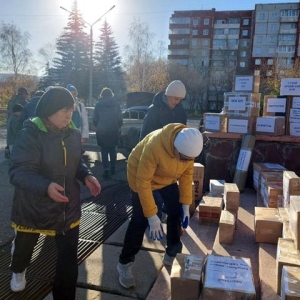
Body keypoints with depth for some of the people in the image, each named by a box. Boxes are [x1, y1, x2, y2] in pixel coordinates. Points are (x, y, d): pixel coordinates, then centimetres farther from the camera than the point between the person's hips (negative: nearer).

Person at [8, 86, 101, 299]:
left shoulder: (73, 133, -3)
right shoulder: (30, 134, -21)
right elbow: (18, 172, -26)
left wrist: (86, 176, -10)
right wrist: (45, 186, -43)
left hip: (68, 206, 3)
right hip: (33, 206, -2)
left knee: (69, 257, 4)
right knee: (24, 246, 27)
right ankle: (18, 270, 63)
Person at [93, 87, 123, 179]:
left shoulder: (98, 104, -3)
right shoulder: (116, 104, 0)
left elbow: (95, 119, -1)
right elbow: (120, 119, 0)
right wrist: (118, 127, 16)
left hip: (102, 131, -2)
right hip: (113, 130, 2)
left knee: (104, 150, 4)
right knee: (112, 149, 16)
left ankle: (106, 169, -6)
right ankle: (113, 168, 23)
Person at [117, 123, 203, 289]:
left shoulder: (189, 146, -24)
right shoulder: (154, 146, -42)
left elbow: (187, 174, -10)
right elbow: (143, 181, -35)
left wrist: (186, 204, -11)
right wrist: (152, 215, -33)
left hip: (168, 178, 6)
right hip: (141, 177, -5)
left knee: (176, 212, 4)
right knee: (140, 219, -7)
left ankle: (172, 254, 24)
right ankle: (125, 263, 11)